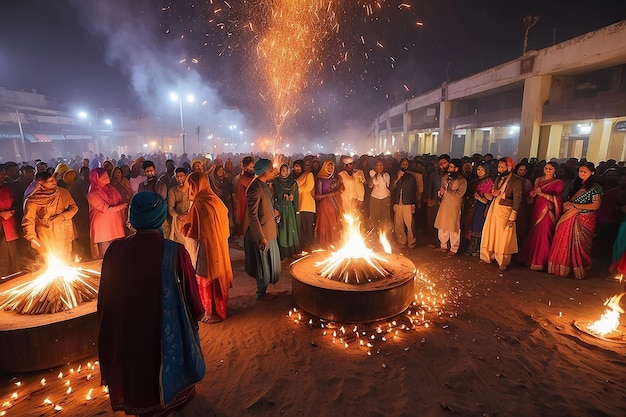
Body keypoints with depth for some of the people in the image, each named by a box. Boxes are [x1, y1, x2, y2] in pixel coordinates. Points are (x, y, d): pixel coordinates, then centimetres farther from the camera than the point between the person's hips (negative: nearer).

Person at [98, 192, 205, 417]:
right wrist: (196, 316, 7)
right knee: (167, 364, 28)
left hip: (126, 331, 2)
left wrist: (109, 326, 15)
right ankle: (169, 399, 53)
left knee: (135, 371, 30)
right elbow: (190, 291, -12)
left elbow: (105, 296, -3)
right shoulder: (175, 251, -25)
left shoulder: (115, 249, -17)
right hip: (168, 330, -2)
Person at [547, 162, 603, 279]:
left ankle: (578, 269, 10)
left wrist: (575, 205, -14)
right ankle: (563, 268, 11)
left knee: (579, 245, -2)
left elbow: (596, 205, -13)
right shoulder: (574, 184, 13)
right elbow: (565, 199, 19)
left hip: (584, 220, -5)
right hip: (569, 219, 5)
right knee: (564, 243, 3)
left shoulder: (595, 187, -4)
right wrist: (566, 205, -2)